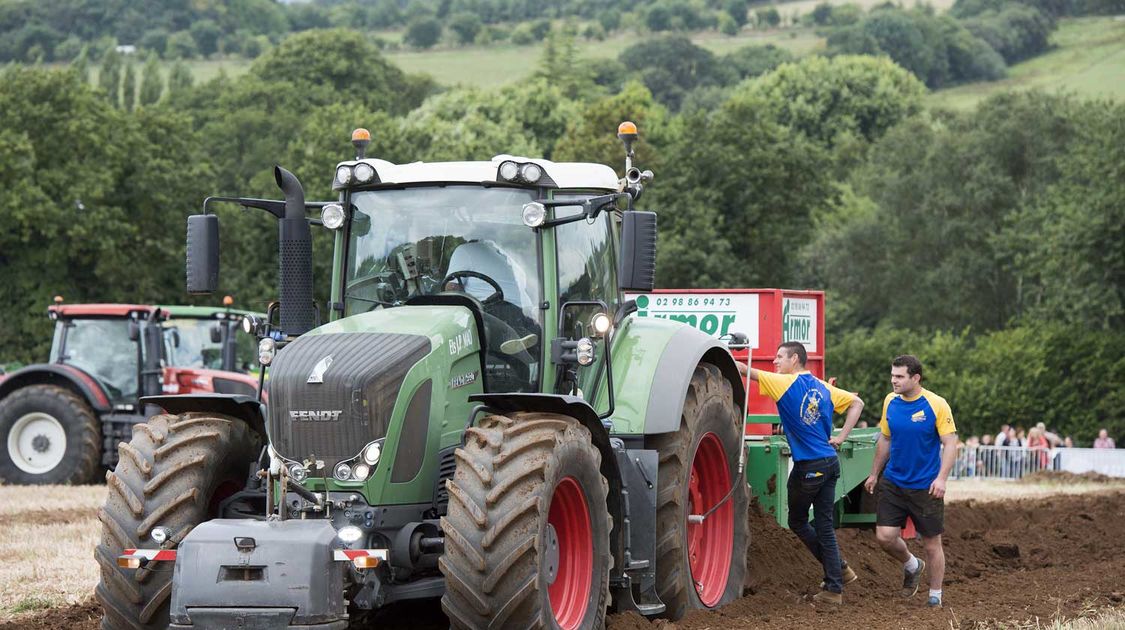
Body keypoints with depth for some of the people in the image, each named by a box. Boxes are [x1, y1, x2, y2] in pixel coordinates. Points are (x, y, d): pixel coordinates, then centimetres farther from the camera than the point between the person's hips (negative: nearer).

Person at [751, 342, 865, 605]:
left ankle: (838, 568, 7)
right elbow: (856, 402, 19)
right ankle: (834, 588, 6)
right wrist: (841, 436, 11)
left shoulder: (787, 384, -9)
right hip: (830, 463, 7)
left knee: (797, 522, 11)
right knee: (824, 525, 8)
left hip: (807, 467, -7)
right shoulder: (822, 387, 12)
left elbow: (750, 372, -13)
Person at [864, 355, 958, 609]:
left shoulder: (936, 405, -13)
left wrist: (941, 478, -24)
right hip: (893, 482, 4)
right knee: (885, 536, -4)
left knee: (932, 543, 5)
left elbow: (950, 443, -13)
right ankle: (912, 566, 26)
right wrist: (874, 474, 18)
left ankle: (935, 596, 21)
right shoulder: (890, 402, 1)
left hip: (926, 487, -4)